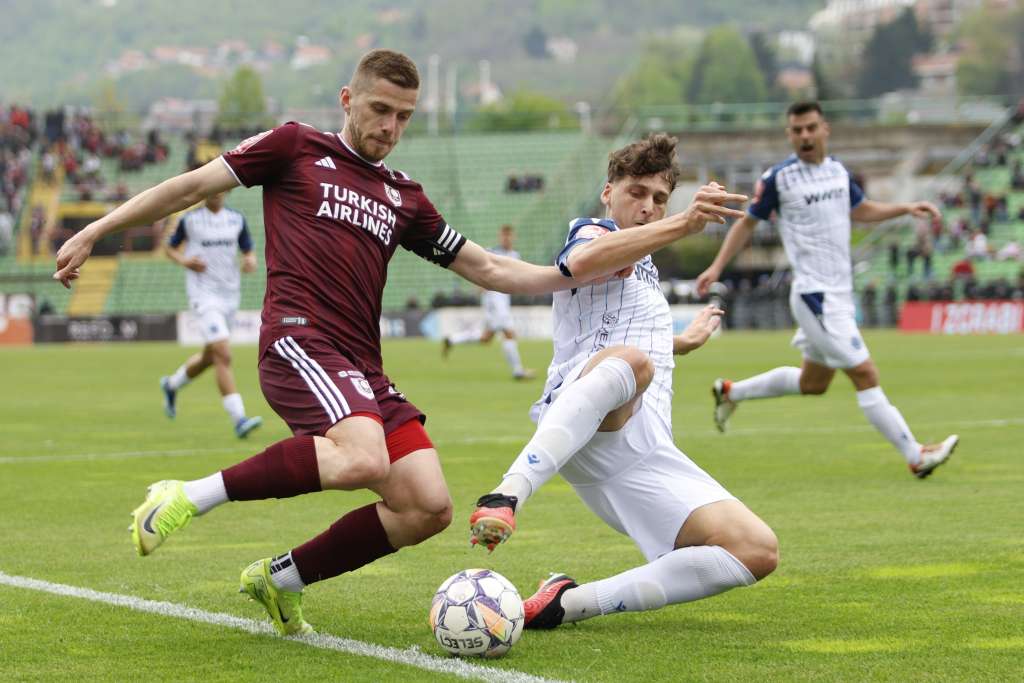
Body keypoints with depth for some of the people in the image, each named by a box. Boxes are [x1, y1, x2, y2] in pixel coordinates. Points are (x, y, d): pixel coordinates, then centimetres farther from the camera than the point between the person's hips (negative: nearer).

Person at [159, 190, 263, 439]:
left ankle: (171, 385, 47)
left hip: (230, 295, 6)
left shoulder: (237, 219, 7)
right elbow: (169, 248, 9)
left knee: (209, 357, 18)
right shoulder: (190, 219, -3)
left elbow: (249, 252, 12)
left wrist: (250, 262, -11)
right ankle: (238, 419, -22)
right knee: (223, 355, -19)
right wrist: (184, 261, -12)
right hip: (204, 295, -6)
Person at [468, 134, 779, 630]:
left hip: (645, 456, 8)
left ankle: (568, 603, -15)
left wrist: (687, 340, 63)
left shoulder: (641, 263, 34)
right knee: (629, 360, -43)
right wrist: (683, 223, -23)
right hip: (582, 426, -8)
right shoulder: (592, 231, 9)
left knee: (758, 552, -10)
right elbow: (581, 261, -20)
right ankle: (506, 496, -56)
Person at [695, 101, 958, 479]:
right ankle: (915, 457, -9)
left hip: (840, 292, 8)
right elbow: (747, 222, 3)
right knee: (865, 374, -11)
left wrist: (906, 208, 13)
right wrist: (716, 267, -1)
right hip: (814, 295, -8)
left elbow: (861, 210, 26)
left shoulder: (838, 171, 9)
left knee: (812, 383, 19)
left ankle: (730, 392, 36)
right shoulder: (779, 178, -8)